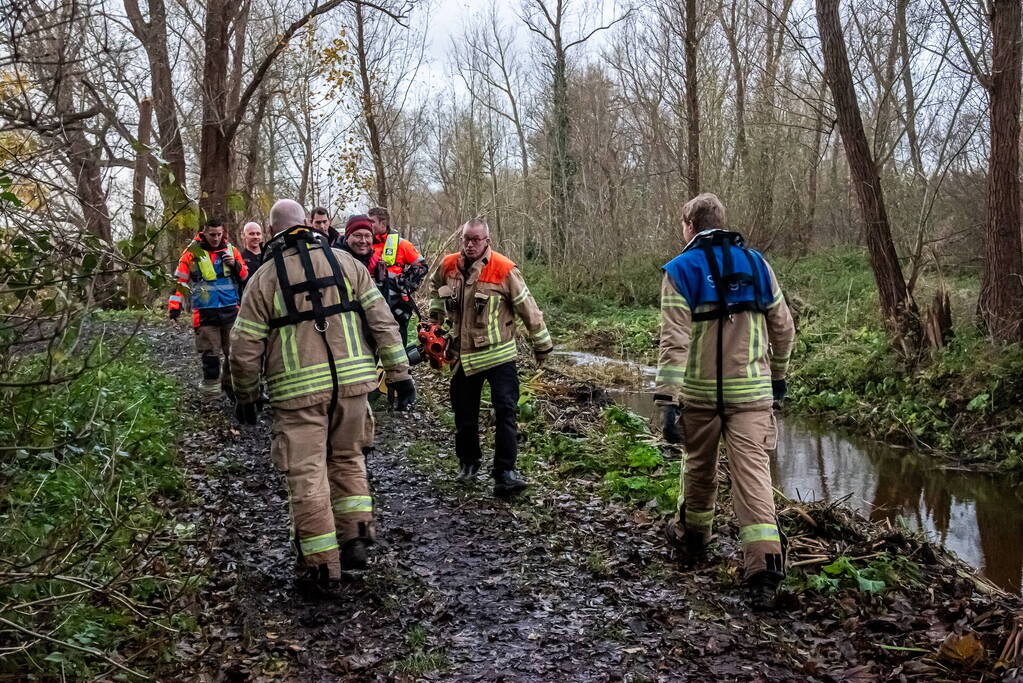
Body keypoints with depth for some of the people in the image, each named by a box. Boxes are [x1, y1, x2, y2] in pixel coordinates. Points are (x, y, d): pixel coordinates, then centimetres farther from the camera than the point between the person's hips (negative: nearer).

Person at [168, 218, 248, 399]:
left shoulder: (231, 250, 6)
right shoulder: (193, 252, -3)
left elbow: (245, 276, 13)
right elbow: (180, 280, -1)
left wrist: (235, 265, -8)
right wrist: (174, 305, -7)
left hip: (231, 309, 3)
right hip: (205, 312, -3)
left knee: (233, 349, 11)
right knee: (210, 352, -1)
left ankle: (230, 384, 25)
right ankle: (211, 387, 7)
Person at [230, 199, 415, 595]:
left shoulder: (264, 278, 1)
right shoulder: (346, 263, 7)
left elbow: (245, 347, 1)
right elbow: (381, 321, 3)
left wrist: (245, 396, 15)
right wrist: (400, 373, 6)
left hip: (299, 389, -3)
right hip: (352, 381, 3)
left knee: (307, 475, 4)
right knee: (347, 459, 21)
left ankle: (321, 567, 10)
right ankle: (355, 539, 18)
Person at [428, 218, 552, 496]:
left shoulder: (504, 269, -14)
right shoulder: (449, 265, 0)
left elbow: (527, 308, -7)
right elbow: (435, 286, 25)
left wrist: (542, 344, -1)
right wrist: (435, 316, 16)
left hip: (499, 355, -4)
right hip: (463, 356, 4)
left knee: (506, 411, -11)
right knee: (464, 413, 15)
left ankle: (505, 472, -6)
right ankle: (468, 461, 36)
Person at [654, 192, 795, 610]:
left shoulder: (681, 269, -5)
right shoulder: (756, 264, 7)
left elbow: (674, 340, -15)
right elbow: (783, 329, 13)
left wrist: (668, 399, -17)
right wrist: (778, 375, 27)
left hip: (701, 391, -1)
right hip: (751, 391, 2)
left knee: (699, 466, 18)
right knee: (752, 471, -2)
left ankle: (691, 536, 38)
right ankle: (765, 566, -11)